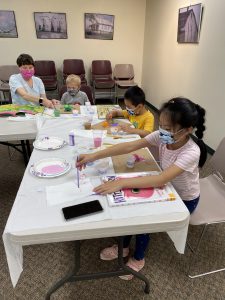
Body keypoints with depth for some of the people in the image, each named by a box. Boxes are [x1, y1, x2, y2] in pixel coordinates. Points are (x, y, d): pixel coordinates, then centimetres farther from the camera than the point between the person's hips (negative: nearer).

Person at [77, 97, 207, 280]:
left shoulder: (191, 152, -36)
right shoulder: (162, 136, -20)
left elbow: (161, 179, -46)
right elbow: (130, 146, -25)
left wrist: (121, 183, -53)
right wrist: (94, 156, -33)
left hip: (185, 199, -5)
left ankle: (138, 259, 17)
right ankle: (124, 247, 19)